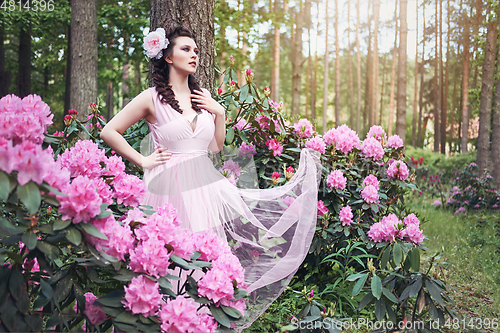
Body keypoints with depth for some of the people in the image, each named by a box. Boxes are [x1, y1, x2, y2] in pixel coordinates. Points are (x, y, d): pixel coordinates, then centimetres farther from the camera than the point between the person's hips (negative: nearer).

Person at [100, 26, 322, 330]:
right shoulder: (152, 98, -3)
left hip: (207, 185, 5)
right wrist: (142, 161, -4)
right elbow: (109, 132, -2)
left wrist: (220, 113, 4)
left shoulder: (202, 97, 12)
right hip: (172, 190, -5)